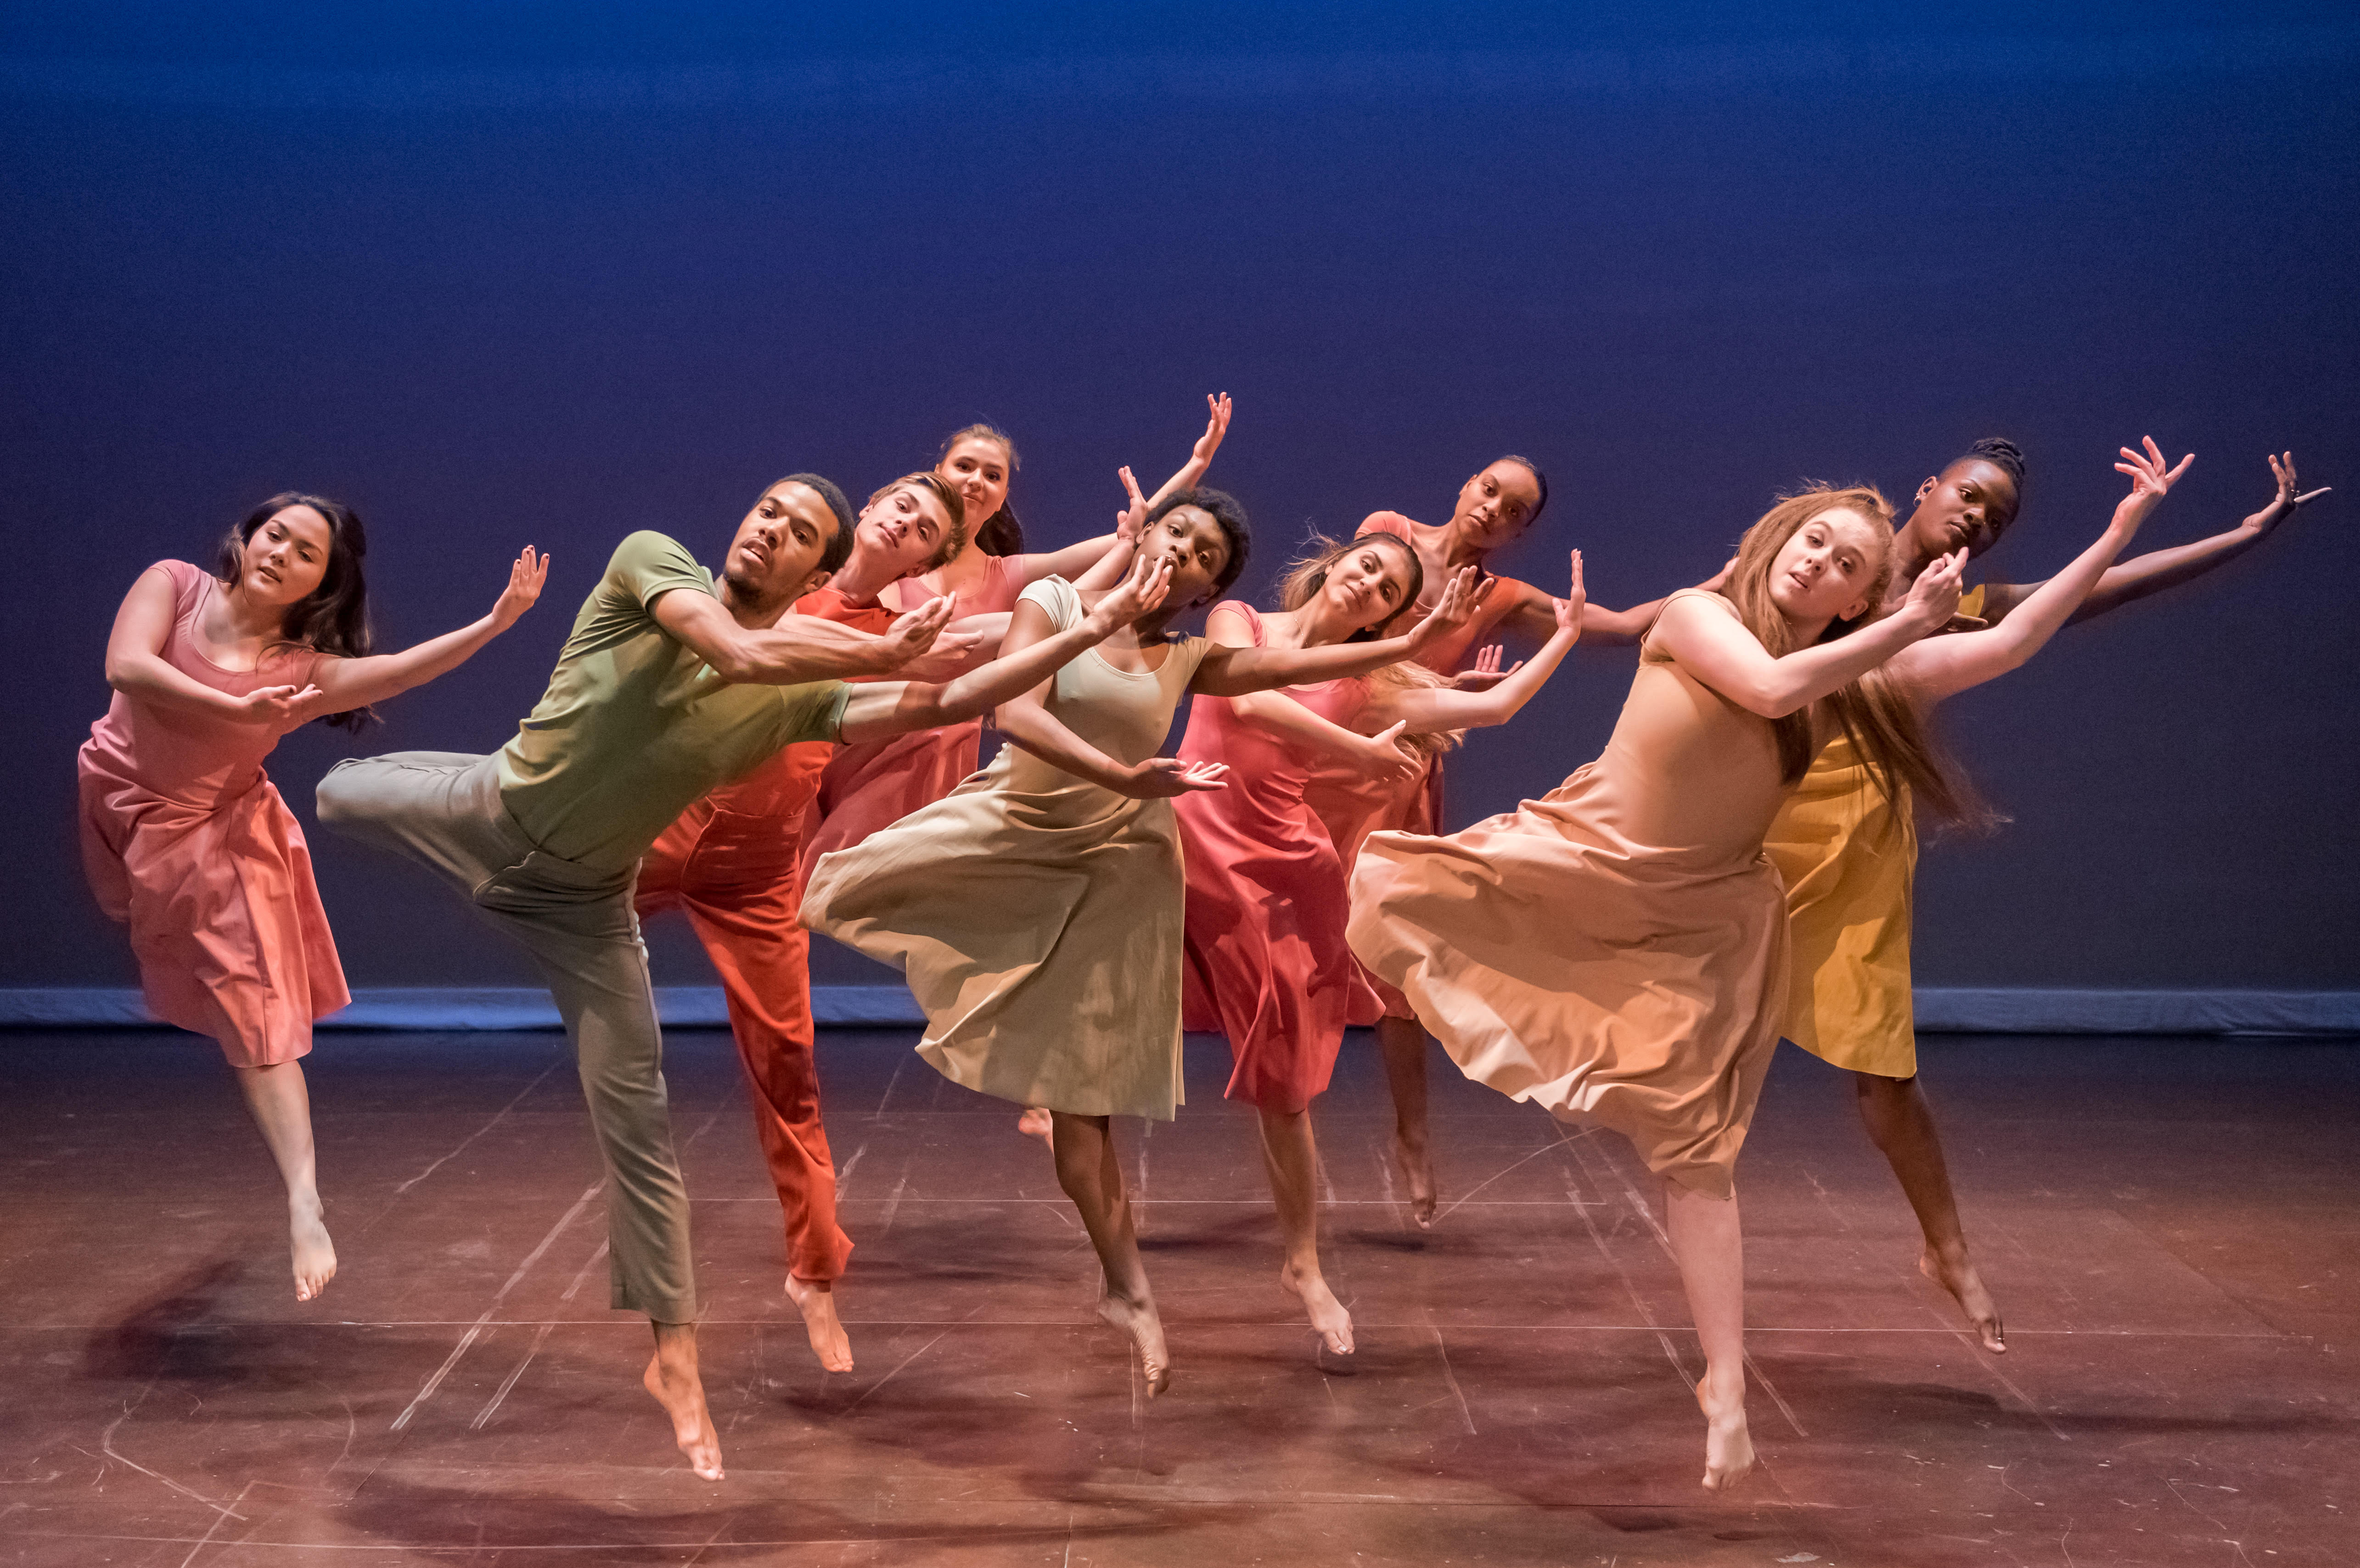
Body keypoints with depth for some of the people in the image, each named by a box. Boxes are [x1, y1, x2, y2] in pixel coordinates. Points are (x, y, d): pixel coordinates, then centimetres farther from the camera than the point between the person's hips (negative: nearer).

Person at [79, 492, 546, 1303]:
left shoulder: (304, 668, -14)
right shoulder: (175, 585, -10)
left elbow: (398, 671, -31)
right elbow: (126, 667, -25)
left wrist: (496, 621, -42)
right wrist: (237, 709, -34)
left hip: (220, 834, -2)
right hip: (118, 804, 2)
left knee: (257, 1019, -7)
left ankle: (304, 1205, -9)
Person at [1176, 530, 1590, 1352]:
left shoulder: (1364, 686, 10)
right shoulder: (1237, 620, 6)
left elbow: (1493, 706, 9)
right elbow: (1247, 701, -14)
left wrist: (1566, 636, 11)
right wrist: (1358, 752, -11)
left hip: (1277, 869, 1)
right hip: (1188, 841, -1)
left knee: (1282, 1087, 5)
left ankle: (1304, 1265, 18)